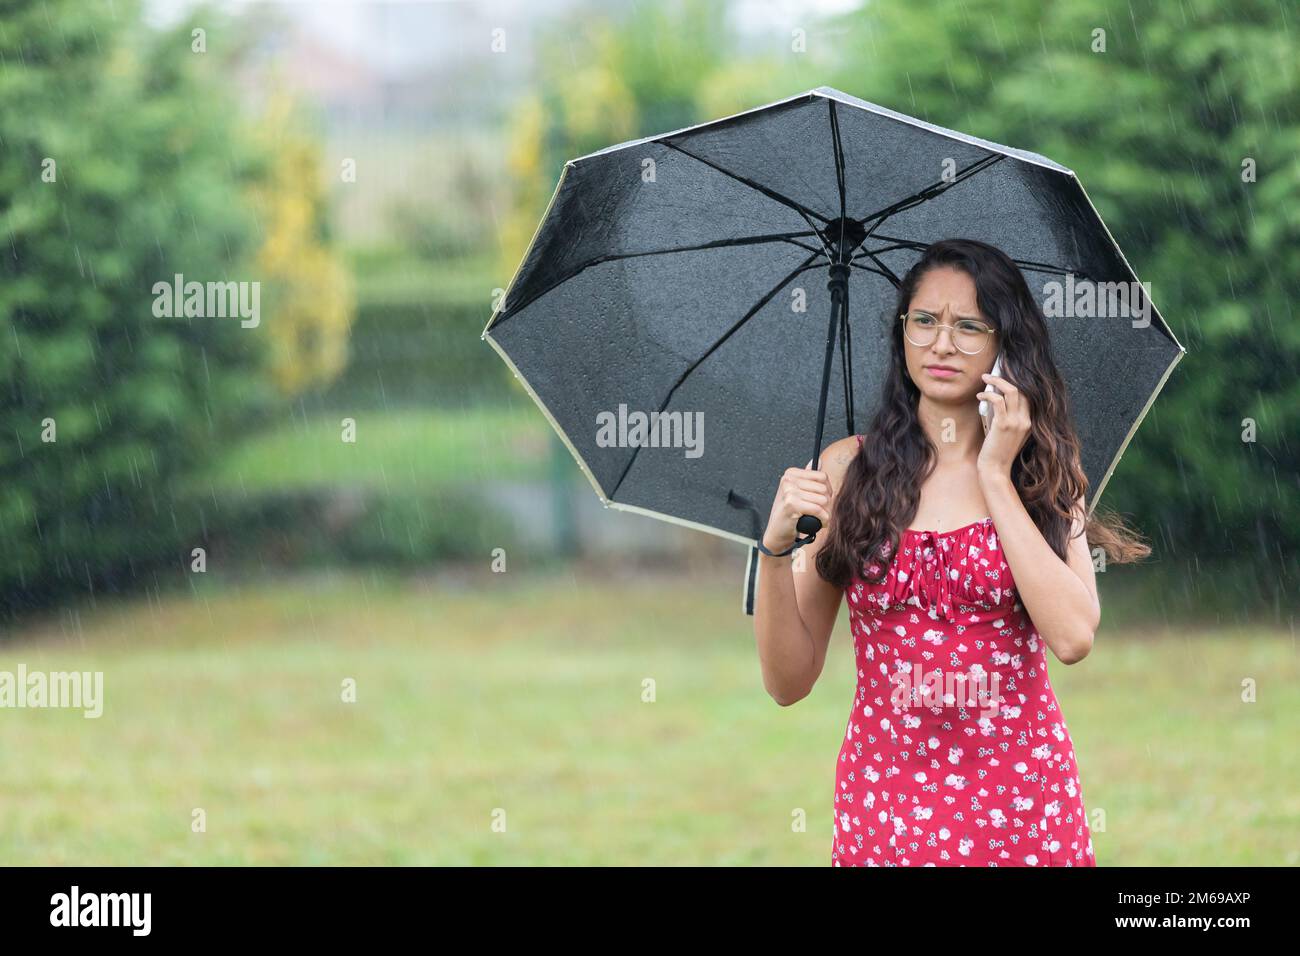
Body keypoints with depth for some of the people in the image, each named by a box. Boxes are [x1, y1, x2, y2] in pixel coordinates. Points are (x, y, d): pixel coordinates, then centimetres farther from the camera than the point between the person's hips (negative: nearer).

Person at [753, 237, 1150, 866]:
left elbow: (1073, 637, -16)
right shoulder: (849, 468, 0)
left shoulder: (1042, 471, 1)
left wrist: (994, 476, -12)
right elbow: (789, 683, -2)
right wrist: (776, 548, -18)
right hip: (885, 793, 0)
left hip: (1021, 800, 0)